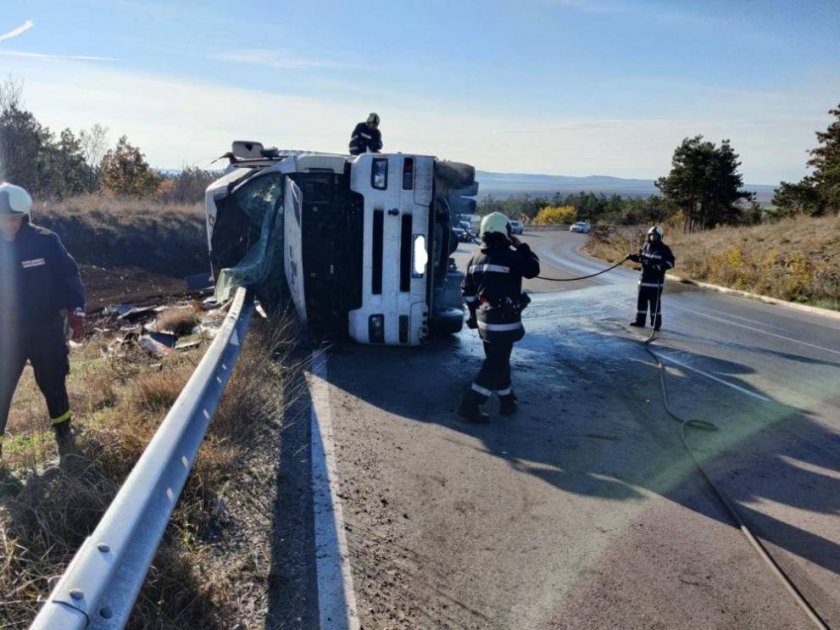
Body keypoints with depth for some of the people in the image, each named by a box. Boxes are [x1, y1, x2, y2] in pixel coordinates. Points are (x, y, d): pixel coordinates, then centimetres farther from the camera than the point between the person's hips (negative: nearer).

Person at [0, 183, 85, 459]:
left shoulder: (45, 241, -10)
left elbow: (69, 276, -4)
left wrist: (75, 310, -11)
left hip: (46, 328, -1)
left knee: (52, 382, 12)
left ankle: (63, 430, 31)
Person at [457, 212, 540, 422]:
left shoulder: (476, 259, 5)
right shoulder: (511, 257, -17)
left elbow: (467, 291, 12)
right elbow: (533, 269, -3)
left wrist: (475, 313, 22)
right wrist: (521, 247, 3)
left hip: (484, 320, 8)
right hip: (504, 322, -7)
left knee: (498, 361, 20)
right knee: (495, 365, 0)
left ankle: (507, 400, 34)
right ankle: (470, 404, -3)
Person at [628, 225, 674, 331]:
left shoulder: (664, 249, -8)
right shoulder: (646, 246, 10)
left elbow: (671, 261, -11)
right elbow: (641, 258, 23)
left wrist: (663, 266, -28)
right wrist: (633, 257, 7)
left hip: (656, 281, -6)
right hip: (644, 280, 6)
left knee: (655, 302, -3)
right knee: (641, 300, 11)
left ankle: (656, 323, 6)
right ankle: (640, 321, 22)